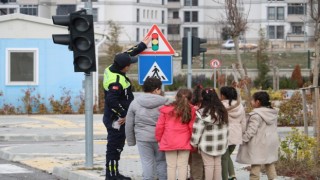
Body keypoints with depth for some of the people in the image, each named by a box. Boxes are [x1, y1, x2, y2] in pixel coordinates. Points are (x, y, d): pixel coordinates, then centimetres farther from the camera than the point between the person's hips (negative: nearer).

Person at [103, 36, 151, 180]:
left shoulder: (112, 69, 5)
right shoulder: (116, 81, -25)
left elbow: (126, 54, 20)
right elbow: (112, 100, -32)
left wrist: (142, 45, 29)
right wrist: (123, 115, -20)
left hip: (114, 118, 10)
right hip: (117, 121, -10)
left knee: (117, 147, 17)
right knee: (114, 147, -5)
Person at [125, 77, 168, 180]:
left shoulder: (135, 103, 2)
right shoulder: (164, 102, -5)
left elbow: (129, 124, 6)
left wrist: (131, 141, 14)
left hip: (143, 138, 1)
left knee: (147, 162, 5)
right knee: (161, 161, 12)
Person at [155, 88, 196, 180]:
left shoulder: (166, 110, -1)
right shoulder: (191, 110, -2)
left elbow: (159, 126, 1)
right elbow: (192, 127, -2)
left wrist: (159, 139, 14)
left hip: (169, 143, 0)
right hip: (184, 143, 0)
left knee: (171, 166, 5)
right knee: (183, 166, 4)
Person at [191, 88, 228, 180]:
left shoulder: (202, 113, -17)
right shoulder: (222, 111, 3)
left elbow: (197, 130, -14)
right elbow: (225, 128, 11)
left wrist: (194, 143, -2)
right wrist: (225, 141, 20)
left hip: (207, 144, -6)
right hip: (220, 144, 6)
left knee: (208, 165, 1)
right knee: (217, 164, 13)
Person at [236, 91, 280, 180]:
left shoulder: (256, 114, -18)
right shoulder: (273, 113, 9)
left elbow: (251, 130, -21)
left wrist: (243, 139, -12)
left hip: (258, 144, -8)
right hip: (270, 142, 8)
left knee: (256, 164, -6)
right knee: (270, 164, 15)